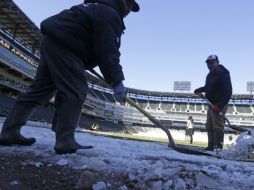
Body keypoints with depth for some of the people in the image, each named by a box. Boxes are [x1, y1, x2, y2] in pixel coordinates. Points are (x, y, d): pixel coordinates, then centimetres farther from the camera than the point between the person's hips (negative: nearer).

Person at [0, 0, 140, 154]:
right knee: (74, 92, -11)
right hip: (63, 45, -10)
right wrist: (117, 82, -17)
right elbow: (107, 52, -18)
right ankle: (65, 142, -11)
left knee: (40, 89, 9)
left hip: (52, 41, 10)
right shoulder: (109, 15, -9)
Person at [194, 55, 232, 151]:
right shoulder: (211, 74, 15)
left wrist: (220, 105, -27)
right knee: (209, 126, 13)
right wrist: (200, 90, 13)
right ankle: (211, 146, 22)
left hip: (219, 105, -10)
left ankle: (218, 147, -4)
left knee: (218, 126, -9)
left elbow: (228, 92, -20)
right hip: (212, 104, 10)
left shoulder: (223, 74, -14)